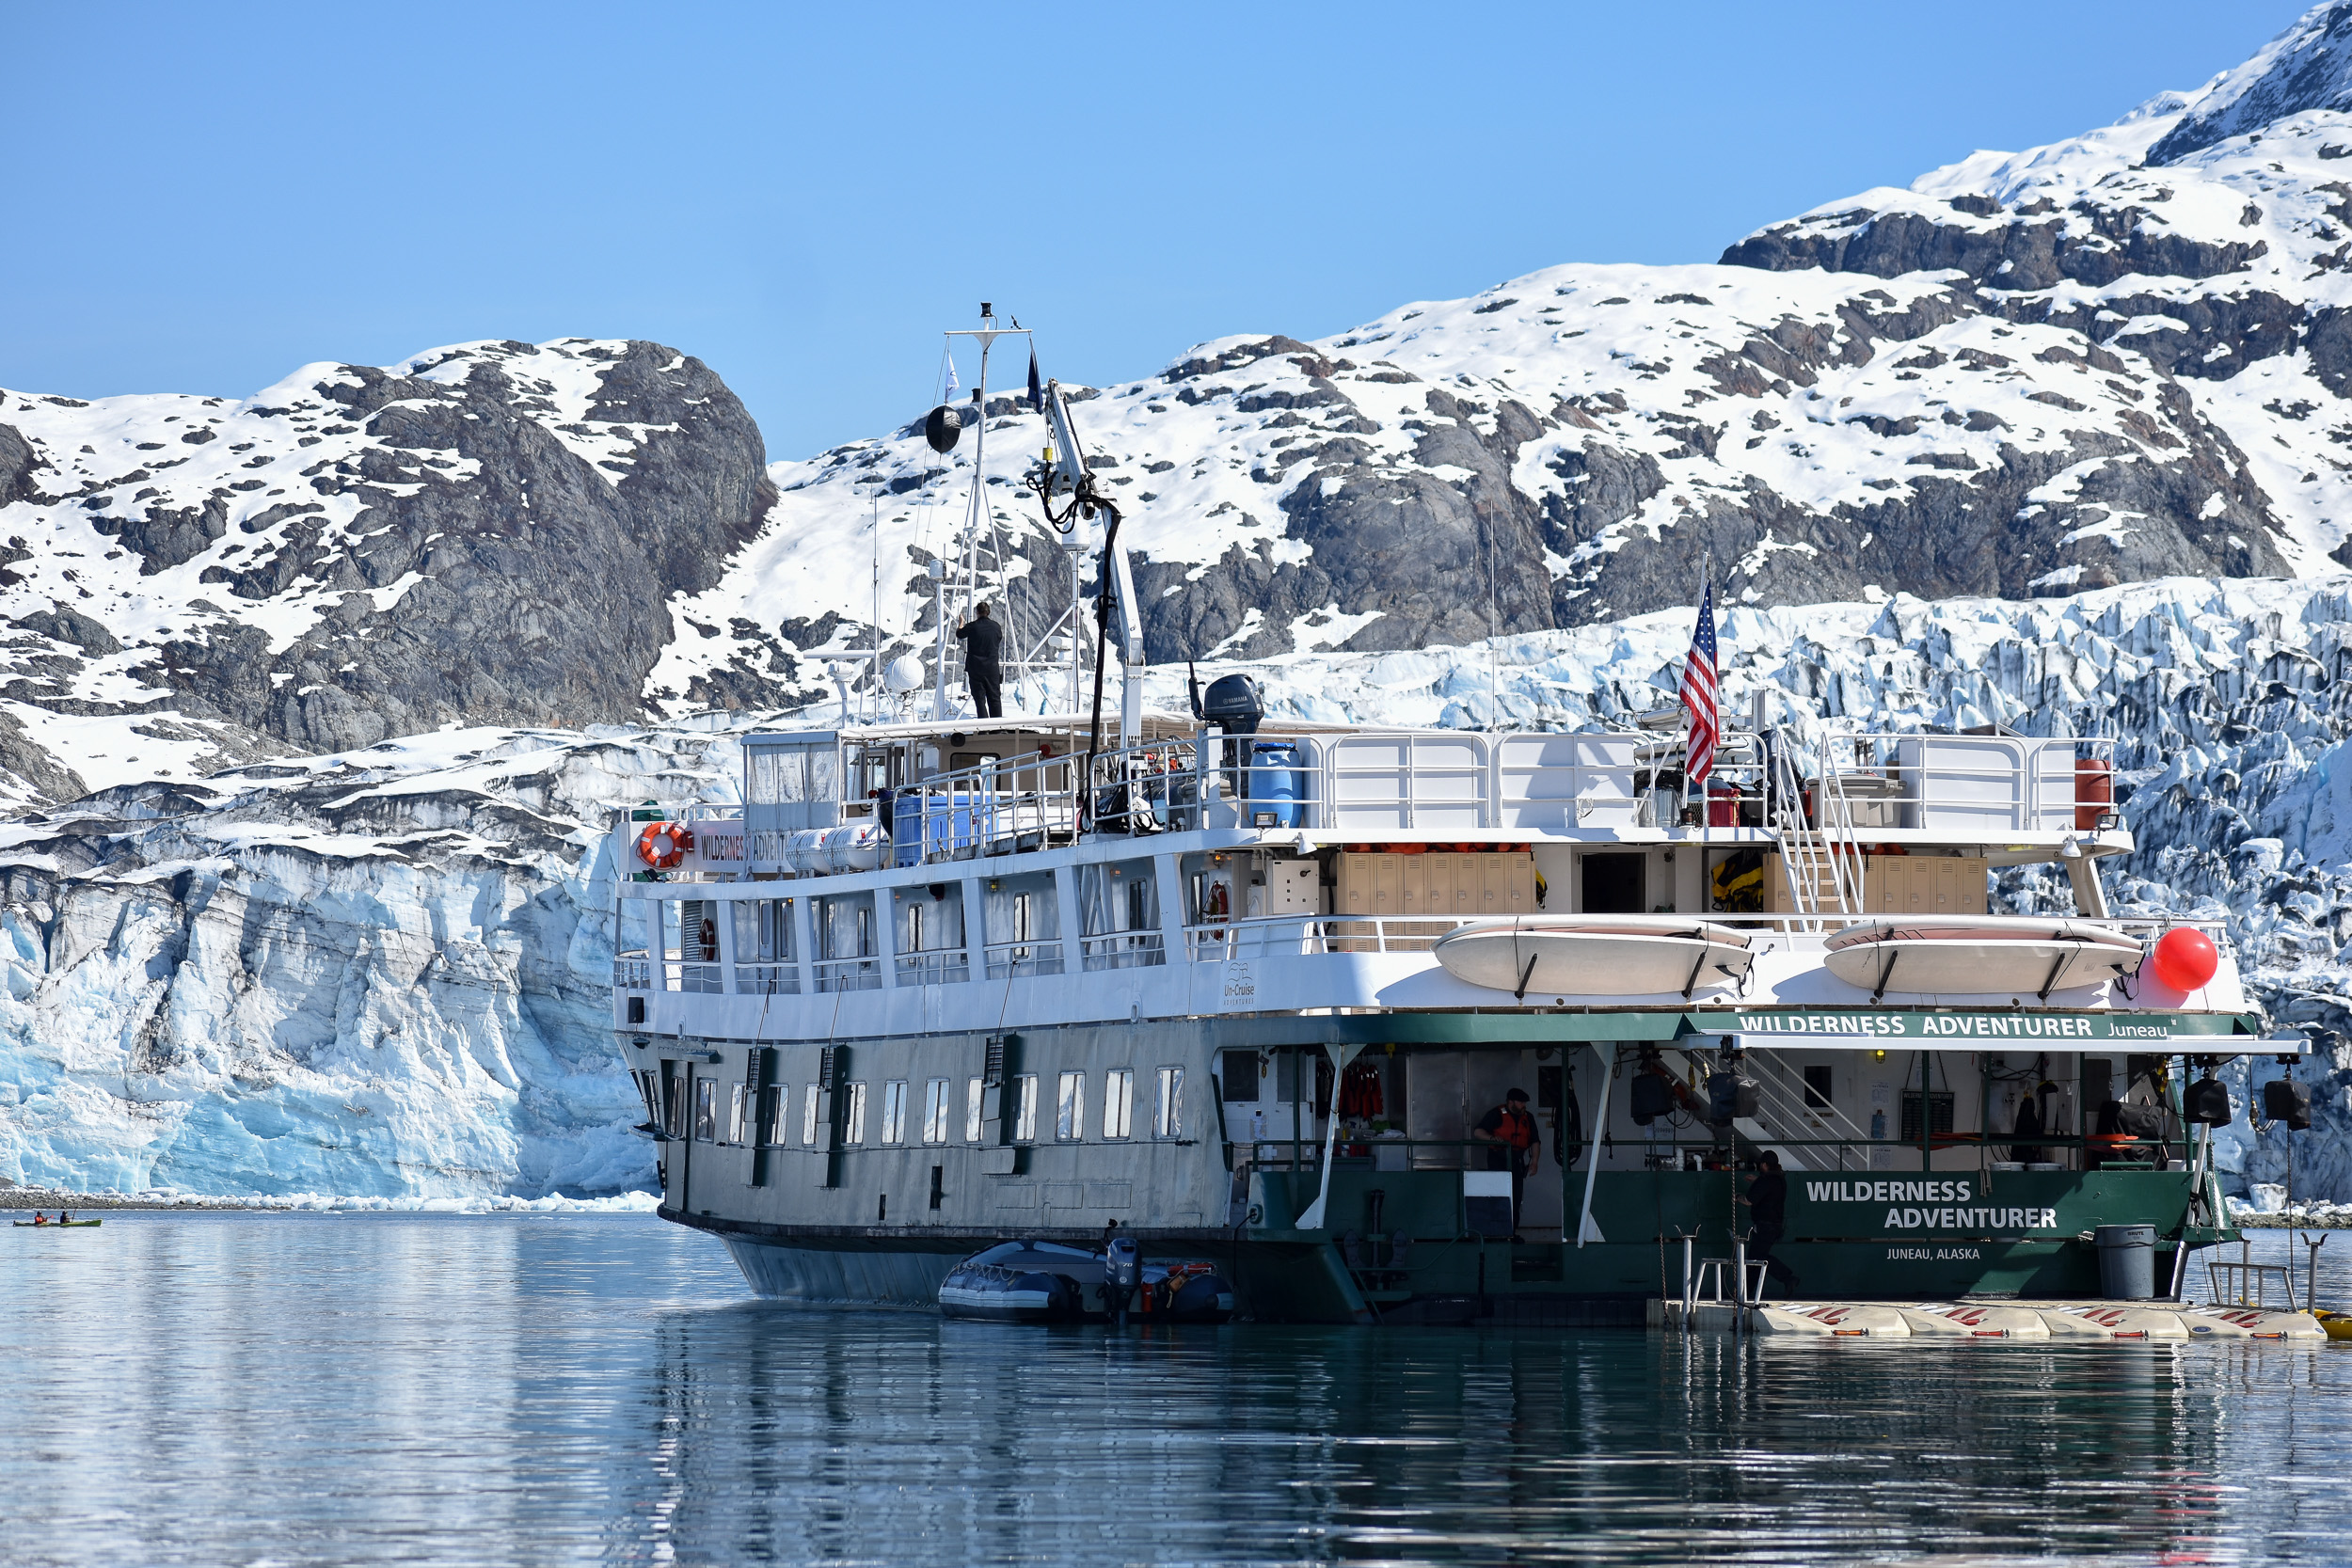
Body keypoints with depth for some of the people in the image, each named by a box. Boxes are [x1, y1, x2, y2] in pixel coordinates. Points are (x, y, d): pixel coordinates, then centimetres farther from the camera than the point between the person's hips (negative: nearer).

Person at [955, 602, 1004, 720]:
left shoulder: (972, 626, -10)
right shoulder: (996, 626, -2)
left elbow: (959, 634, 9)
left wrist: (961, 622, 30)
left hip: (975, 668, -2)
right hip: (992, 667, 2)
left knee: (979, 698, 2)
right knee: (995, 697, 9)